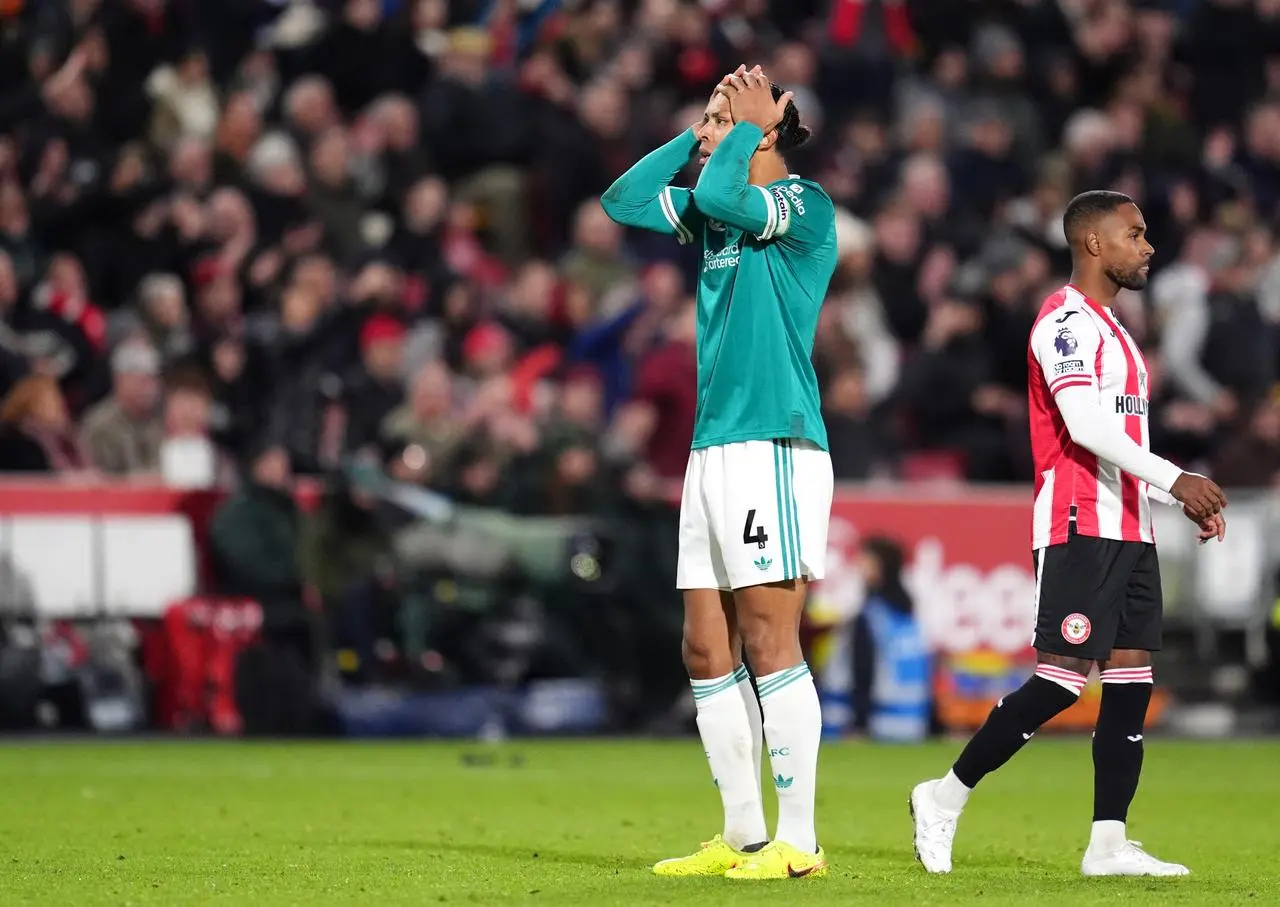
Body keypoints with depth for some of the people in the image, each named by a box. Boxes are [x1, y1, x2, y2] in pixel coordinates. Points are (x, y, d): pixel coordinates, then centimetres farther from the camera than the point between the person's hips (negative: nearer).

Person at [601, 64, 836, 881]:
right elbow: (625, 202, 19)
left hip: (775, 445, -9)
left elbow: (722, 197, -22)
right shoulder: (715, 211, 18)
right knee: (707, 651, 7)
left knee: (769, 642, -10)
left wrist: (743, 127, -7)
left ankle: (798, 842, -8)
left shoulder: (805, 204, -7)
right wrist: (696, 134, 14)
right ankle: (742, 836, 12)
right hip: (714, 447, 9)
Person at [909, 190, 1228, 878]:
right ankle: (947, 795, -1)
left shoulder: (1110, 329, 23)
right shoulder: (1068, 319, -9)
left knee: (1131, 678, 2)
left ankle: (1108, 843, 1)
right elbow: (1083, 423, -20)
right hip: (1080, 529, -10)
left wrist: (1181, 501, 17)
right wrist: (1173, 479, -22)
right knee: (1064, 678, -12)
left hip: (1128, 531, 10)